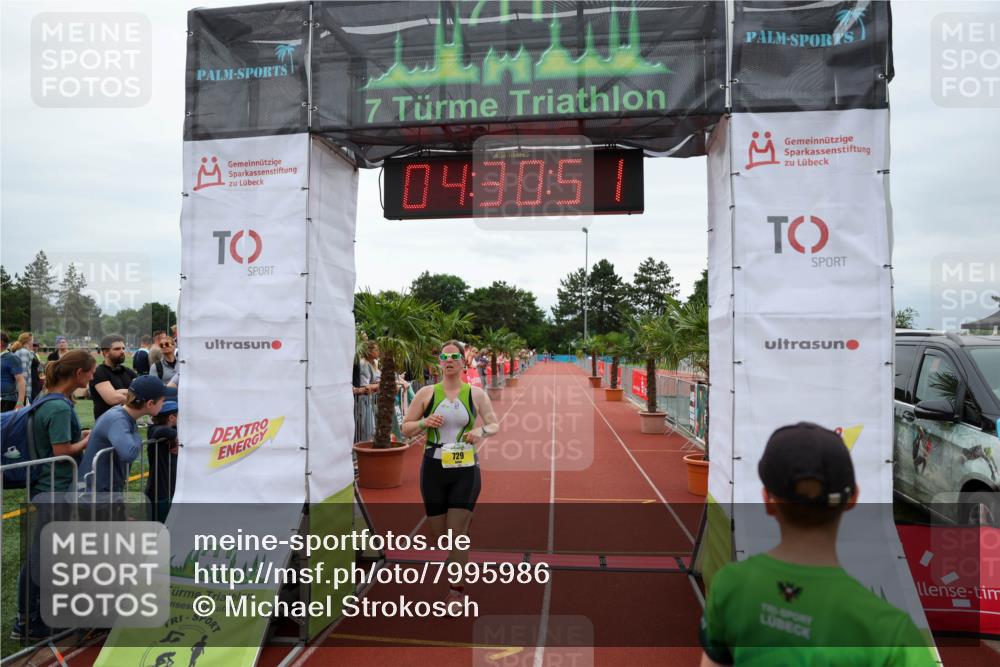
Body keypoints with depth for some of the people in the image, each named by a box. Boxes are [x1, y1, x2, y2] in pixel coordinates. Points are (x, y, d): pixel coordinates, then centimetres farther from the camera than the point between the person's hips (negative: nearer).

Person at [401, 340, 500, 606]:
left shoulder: (476, 394, 2)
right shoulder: (426, 393, 2)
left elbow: (495, 424, 8)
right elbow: (405, 429, 5)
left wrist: (482, 430, -14)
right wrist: (424, 423, -15)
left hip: (465, 470, -1)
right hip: (434, 469, 2)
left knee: (457, 532, -5)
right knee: (439, 533, 11)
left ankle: (457, 589, 13)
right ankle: (456, 558, 44)